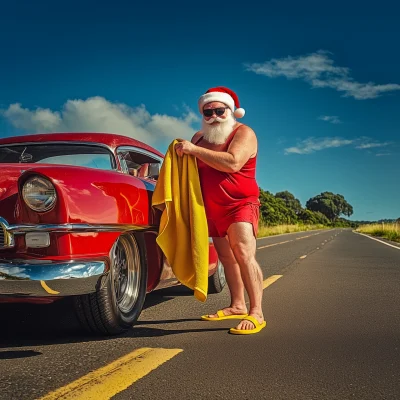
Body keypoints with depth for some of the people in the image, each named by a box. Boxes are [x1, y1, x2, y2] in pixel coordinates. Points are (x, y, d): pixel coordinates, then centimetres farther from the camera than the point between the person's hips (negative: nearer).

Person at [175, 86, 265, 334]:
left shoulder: (243, 133, -10)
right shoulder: (200, 137, 10)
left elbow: (232, 163, -29)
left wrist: (195, 150, -25)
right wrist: (182, 151, 3)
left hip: (240, 205, -7)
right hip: (212, 209, 7)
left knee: (244, 255, -21)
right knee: (227, 258, 12)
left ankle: (257, 313, -22)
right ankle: (237, 306, 22)